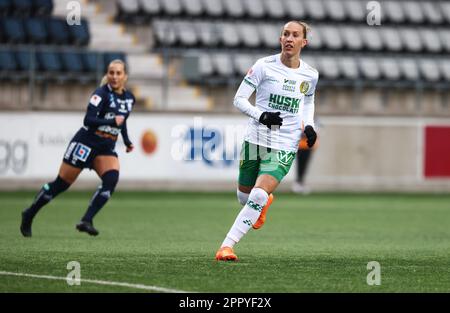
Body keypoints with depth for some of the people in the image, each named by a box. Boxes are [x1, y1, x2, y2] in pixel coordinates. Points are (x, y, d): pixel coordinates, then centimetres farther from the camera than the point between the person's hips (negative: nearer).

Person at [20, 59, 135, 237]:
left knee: (111, 180, -22)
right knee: (61, 184, 0)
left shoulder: (129, 98, 8)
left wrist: (127, 141, 18)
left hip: (106, 149, 6)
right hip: (86, 143, -6)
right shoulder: (102, 93, -14)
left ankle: (86, 221, -20)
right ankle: (29, 215, 19)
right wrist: (112, 121, -32)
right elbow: (88, 119, -24)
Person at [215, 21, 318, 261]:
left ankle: (226, 246, -14)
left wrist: (309, 125, 6)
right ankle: (266, 201, 53)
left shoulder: (310, 75, 2)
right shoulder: (264, 66, -8)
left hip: (284, 148, 0)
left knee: (258, 196, -20)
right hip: (255, 140, 0)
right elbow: (239, 99, -7)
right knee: (245, 197, 15)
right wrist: (260, 115, -24)